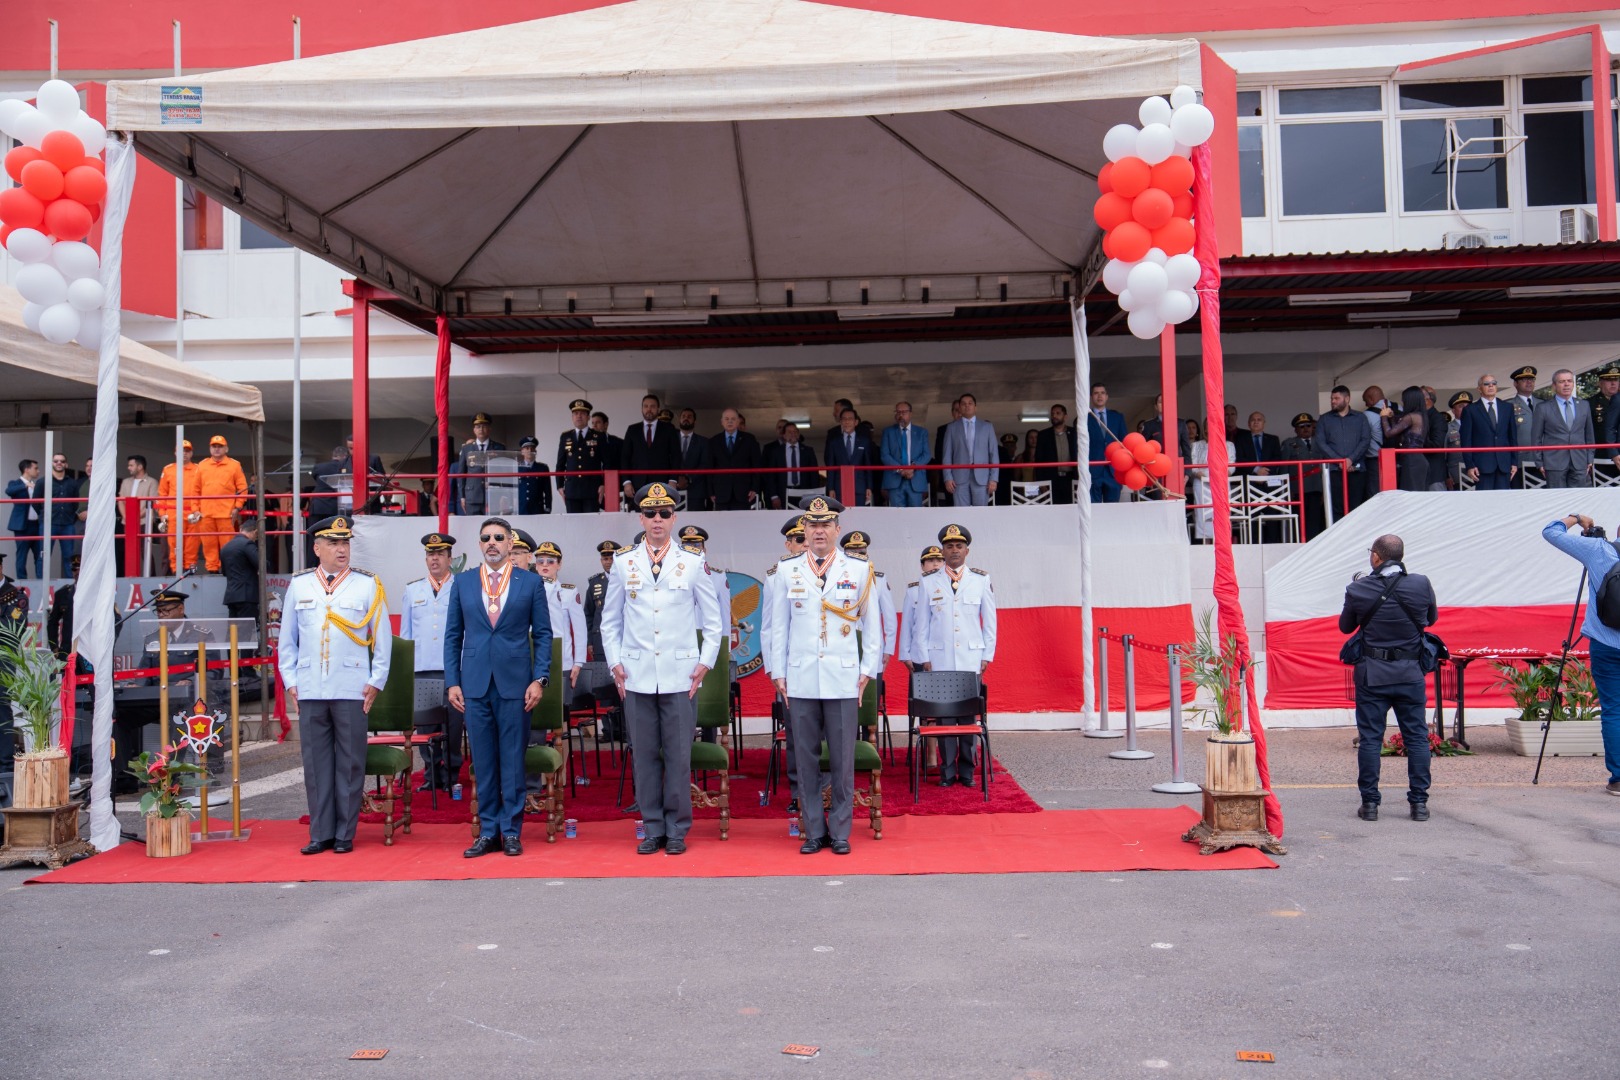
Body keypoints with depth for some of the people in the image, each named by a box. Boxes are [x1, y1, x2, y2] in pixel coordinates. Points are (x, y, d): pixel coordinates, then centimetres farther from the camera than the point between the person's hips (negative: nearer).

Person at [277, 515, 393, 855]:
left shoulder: (368, 584, 3)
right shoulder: (298, 585, 9)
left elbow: (383, 637, 5)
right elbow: (287, 639, 14)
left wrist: (376, 681, 0)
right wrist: (290, 681, 7)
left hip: (352, 691, -2)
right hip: (309, 691, 2)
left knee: (350, 763, 3)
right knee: (315, 763, 5)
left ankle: (345, 834, 11)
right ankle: (321, 833, 14)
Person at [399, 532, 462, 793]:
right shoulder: (412, 590, 15)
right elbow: (405, 633, 16)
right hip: (421, 670, 3)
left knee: (453, 724, 0)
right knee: (424, 724, 3)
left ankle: (451, 776, 10)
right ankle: (431, 775, 14)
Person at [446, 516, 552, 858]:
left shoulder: (530, 582, 4)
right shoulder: (462, 582, 9)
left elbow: (543, 633, 4)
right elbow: (453, 635, 10)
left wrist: (539, 678, -5)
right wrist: (452, 682, 3)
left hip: (515, 682, -2)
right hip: (475, 684, 2)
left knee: (513, 759, 2)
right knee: (483, 761, 6)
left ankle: (511, 831, 11)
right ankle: (488, 832, 14)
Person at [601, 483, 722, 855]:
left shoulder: (693, 563, 5)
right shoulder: (623, 563, 8)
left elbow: (712, 621, 9)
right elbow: (610, 620, 13)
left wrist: (705, 663, 1)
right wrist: (615, 663, 4)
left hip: (680, 676, -1)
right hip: (637, 677, 1)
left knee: (679, 754, 1)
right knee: (644, 754, 5)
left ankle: (677, 830, 12)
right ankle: (653, 828, 15)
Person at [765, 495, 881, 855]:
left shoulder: (859, 570, 5)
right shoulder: (786, 571, 7)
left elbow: (871, 625, 8)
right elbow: (778, 626, 10)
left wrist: (868, 670, 3)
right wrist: (777, 672, 6)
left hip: (844, 680, -1)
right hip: (800, 680, 1)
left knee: (842, 758, 2)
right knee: (806, 758, 4)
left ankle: (840, 831, 12)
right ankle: (814, 831, 14)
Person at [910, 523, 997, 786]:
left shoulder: (981, 580, 7)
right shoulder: (929, 582, 6)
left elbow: (990, 621, 9)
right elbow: (921, 623, 7)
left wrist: (987, 655, 4)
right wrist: (924, 657, 2)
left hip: (971, 659, 0)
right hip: (940, 660, 0)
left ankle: (966, 771, 9)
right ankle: (947, 772, 7)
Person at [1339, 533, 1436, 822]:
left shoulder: (1358, 590, -10)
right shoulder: (1421, 584, -6)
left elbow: (1345, 626, 6)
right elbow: (1432, 617, 11)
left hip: (1372, 674, -1)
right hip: (1410, 671, 1)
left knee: (1370, 738, 5)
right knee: (1417, 737, 9)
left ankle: (1369, 802, 7)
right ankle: (1419, 802, 10)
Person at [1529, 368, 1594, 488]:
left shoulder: (1584, 406, 12)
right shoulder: (1543, 408, 1)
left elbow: (1589, 435, 15)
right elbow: (1536, 438, 2)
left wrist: (1589, 459, 10)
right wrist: (1540, 463, -2)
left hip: (1579, 463, 3)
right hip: (1554, 463, -3)